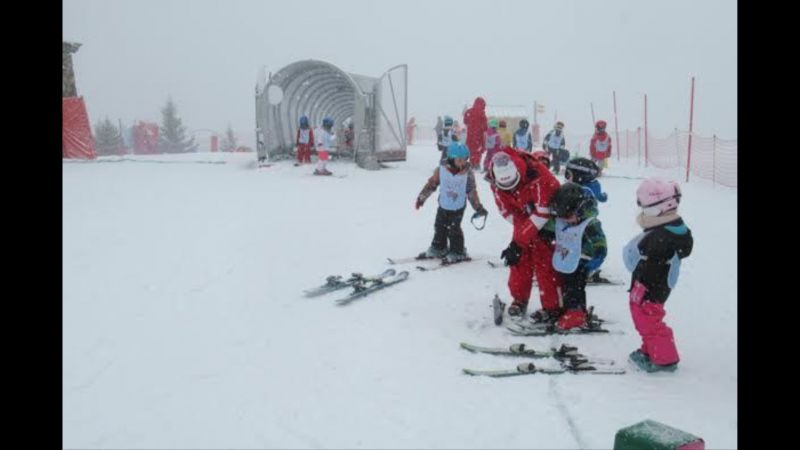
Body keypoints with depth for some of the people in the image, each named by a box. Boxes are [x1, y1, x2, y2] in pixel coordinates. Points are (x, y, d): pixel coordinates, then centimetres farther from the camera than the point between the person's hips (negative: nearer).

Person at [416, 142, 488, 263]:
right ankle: (438, 248, 33)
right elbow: (431, 183, -2)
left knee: (453, 229, -6)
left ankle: (457, 252, 11)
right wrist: (421, 197, 1)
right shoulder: (441, 170, -13)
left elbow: (472, 192, -5)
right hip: (443, 205, 3)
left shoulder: (468, 174, -13)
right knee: (439, 227, 13)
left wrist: (478, 207, -4)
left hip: (458, 208, -3)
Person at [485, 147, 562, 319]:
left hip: (549, 218, -5)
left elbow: (542, 214, -34)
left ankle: (553, 307, -1)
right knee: (520, 258, 1)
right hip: (524, 219, 5)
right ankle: (519, 300, 17)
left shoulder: (538, 177, -39)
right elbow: (506, 210, -11)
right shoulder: (495, 180, -21)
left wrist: (517, 243, -33)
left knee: (545, 262, -10)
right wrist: (520, 232, -22)